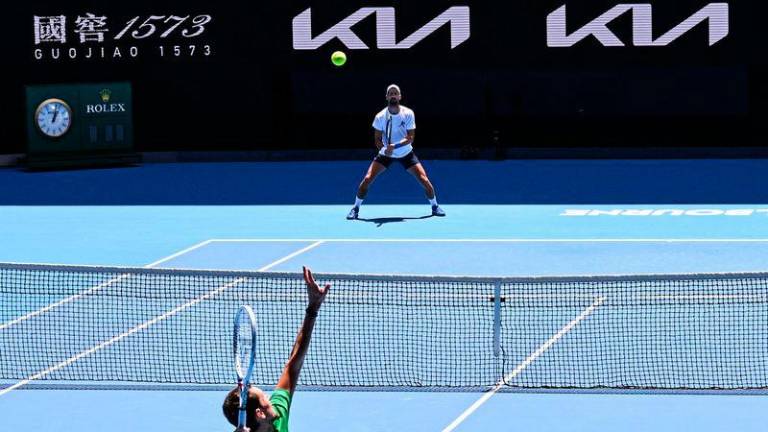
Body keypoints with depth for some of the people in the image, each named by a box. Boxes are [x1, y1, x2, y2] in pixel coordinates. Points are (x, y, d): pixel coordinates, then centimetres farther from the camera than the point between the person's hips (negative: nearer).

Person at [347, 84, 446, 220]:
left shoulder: (408, 114, -15)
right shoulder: (380, 117, -13)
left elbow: (410, 138, -18)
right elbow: (377, 139, -8)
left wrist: (395, 146, -33)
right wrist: (384, 148, -31)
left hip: (406, 154, 0)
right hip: (385, 153, 0)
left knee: (425, 180, -9)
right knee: (367, 179, -14)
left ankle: (435, 207, 15)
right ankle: (355, 209, 2)